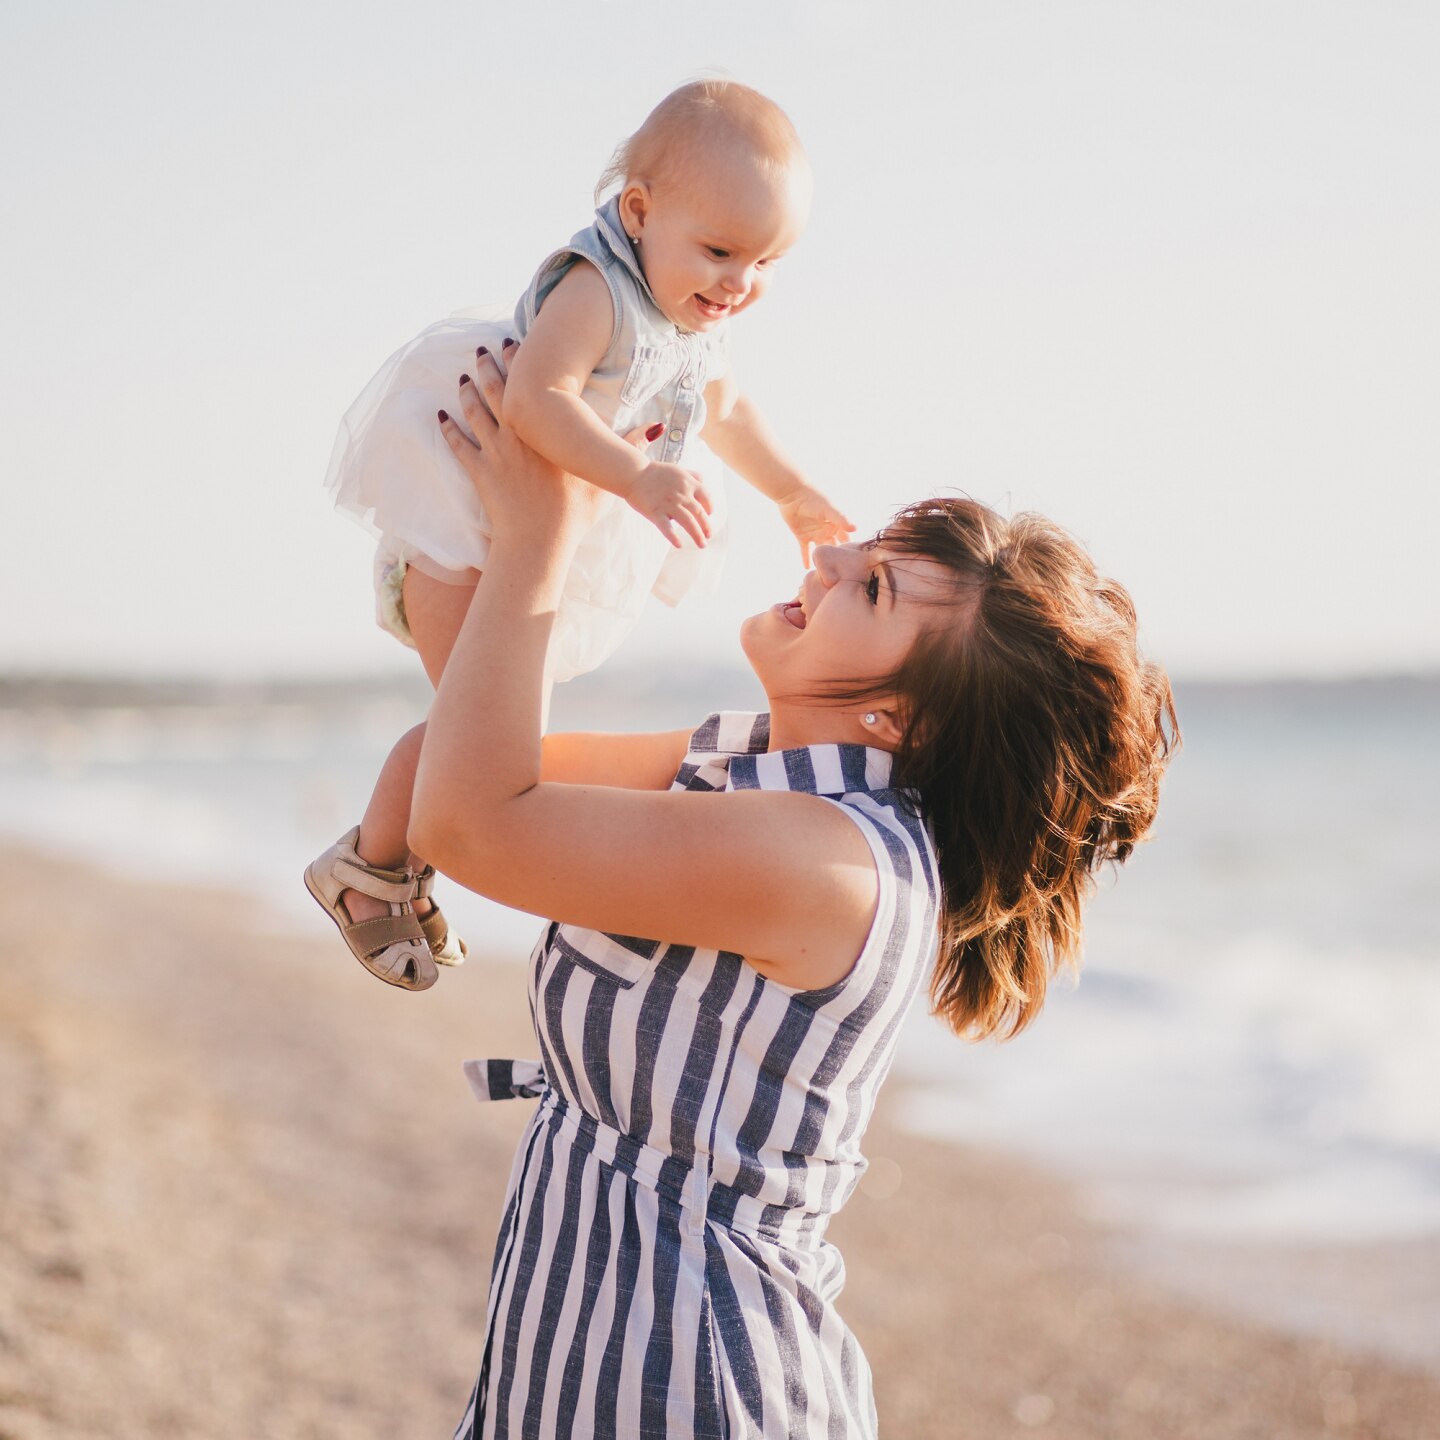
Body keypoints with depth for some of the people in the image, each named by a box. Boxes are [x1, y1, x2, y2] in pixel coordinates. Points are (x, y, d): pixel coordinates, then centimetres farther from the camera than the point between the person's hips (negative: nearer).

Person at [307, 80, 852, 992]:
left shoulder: (704, 321, 0)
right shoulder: (596, 290, -29)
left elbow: (727, 411, 21)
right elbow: (538, 399, -44)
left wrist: (794, 493, 25)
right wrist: (637, 481, -51)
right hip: (471, 513, -9)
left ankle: (406, 865, 37)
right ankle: (367, 866, 10)